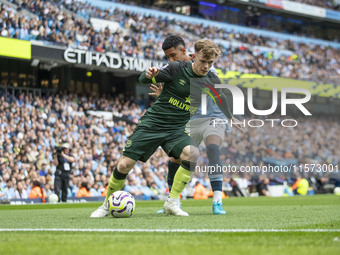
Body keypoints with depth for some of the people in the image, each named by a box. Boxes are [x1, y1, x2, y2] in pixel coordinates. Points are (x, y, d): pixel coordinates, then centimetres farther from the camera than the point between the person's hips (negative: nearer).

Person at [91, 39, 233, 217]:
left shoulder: (211, 80, 0)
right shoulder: (177, 68, -11)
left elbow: (223, 106, 16)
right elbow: (143, 80, -8)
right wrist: (149, 76, -30)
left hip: (177, 129, 2)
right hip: (152, 123, -2)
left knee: (192, 154, -29)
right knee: (125, 165, -9)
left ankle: (171, 203, -17)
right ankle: (107, 204, 17)